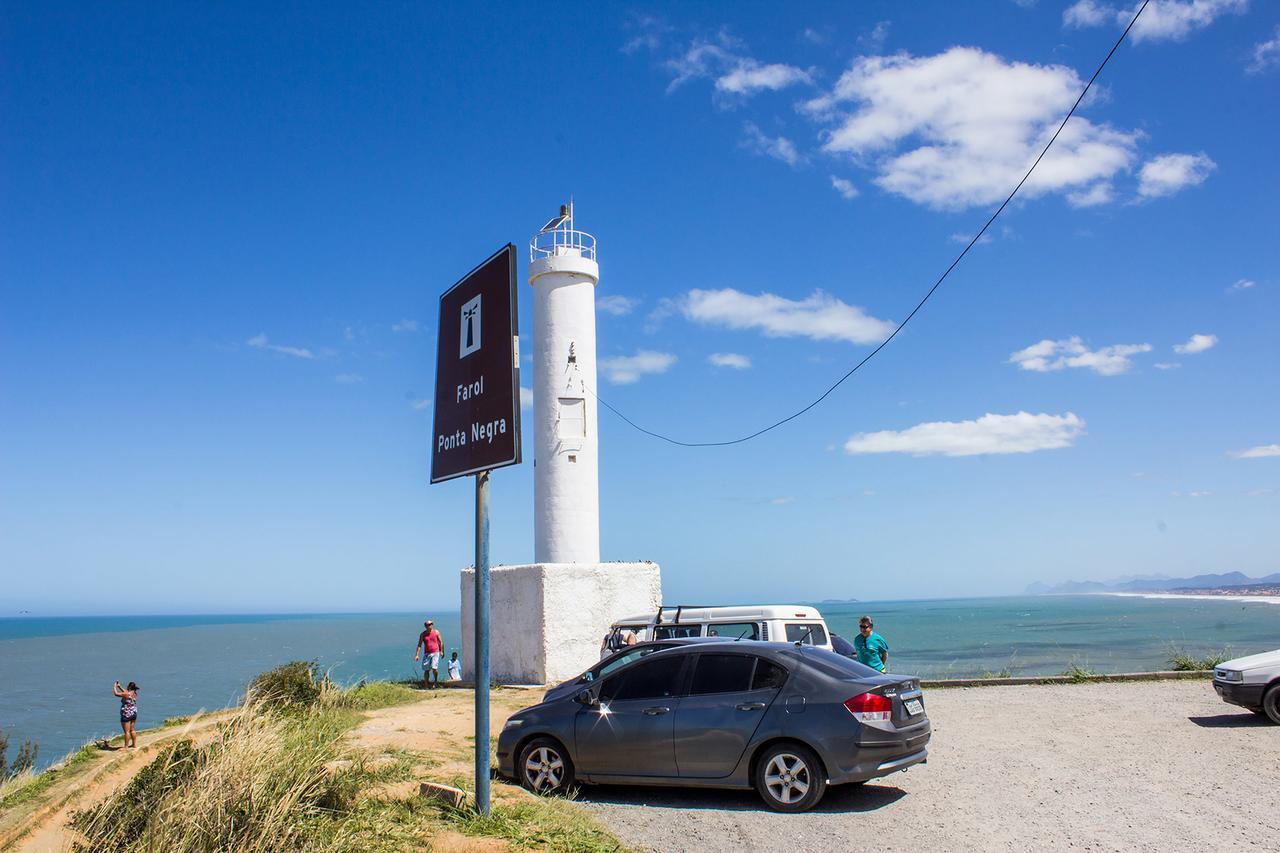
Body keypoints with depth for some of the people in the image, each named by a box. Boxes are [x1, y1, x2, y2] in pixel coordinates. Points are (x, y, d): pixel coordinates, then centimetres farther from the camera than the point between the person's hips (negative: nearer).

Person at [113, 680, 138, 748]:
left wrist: (115, 686, 4)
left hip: (127, 714, -8)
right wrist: (119, 686, 23)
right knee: (132, 730, 18)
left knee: (127, 731, -3)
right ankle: (134, 744, 24)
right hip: (134, 713, 8)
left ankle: (126, 746, 1)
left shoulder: (127, 694, -20)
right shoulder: (134, 693, 4)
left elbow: (116, 693, -12)